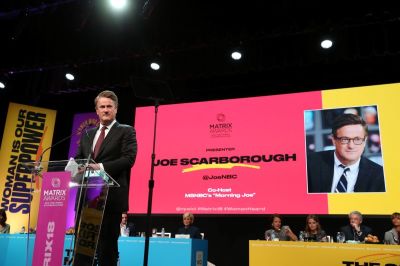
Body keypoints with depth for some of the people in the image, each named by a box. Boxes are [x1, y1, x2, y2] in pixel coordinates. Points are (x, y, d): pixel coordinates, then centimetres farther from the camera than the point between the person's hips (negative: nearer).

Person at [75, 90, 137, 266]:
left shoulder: (126, 131, 3)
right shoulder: (87, 134, 21)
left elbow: (129, 159, -10)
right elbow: (79, 158, 19)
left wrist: (101, 167, -21)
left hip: (111, 196, -5)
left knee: (107, 242, 0)